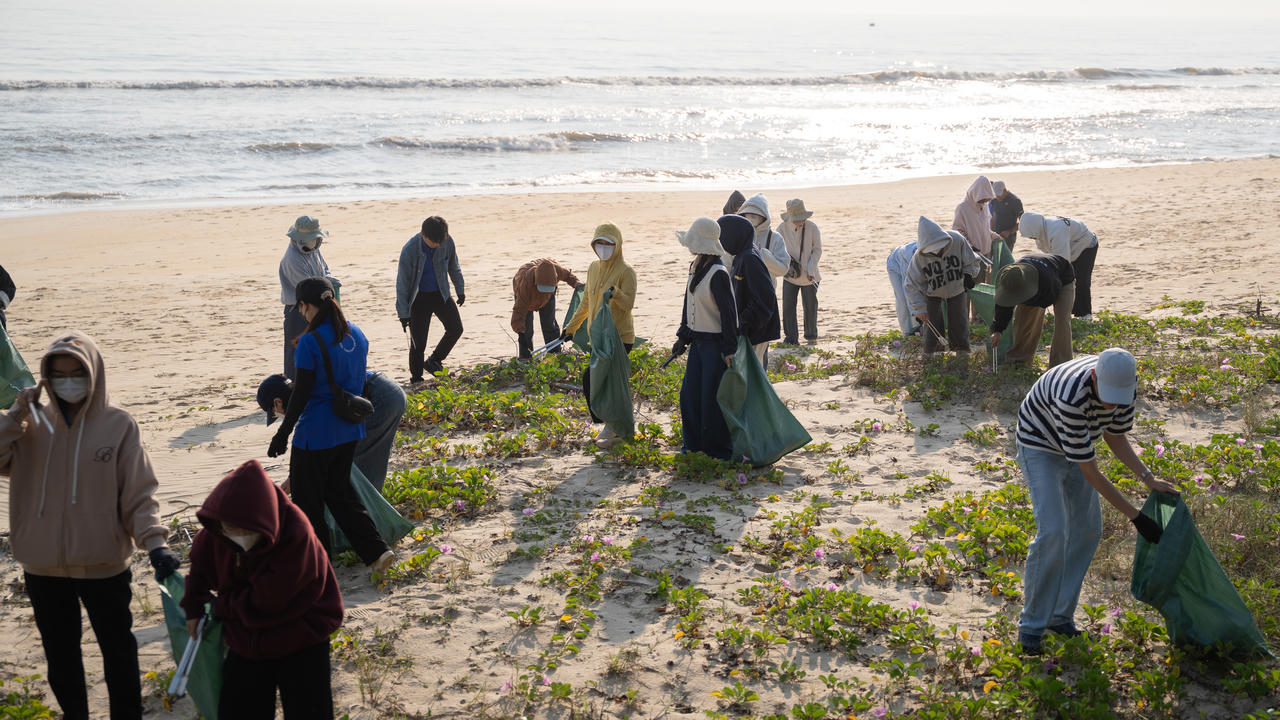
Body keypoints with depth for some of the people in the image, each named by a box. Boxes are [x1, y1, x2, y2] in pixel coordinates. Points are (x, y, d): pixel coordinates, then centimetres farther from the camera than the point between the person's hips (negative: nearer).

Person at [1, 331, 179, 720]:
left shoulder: (118, 425, -9)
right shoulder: (33, 424, 0)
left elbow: (139, 493, -10)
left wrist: (154, 542, -22)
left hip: (103, 565, -3)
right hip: (43, 568, 3)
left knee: (118, 651, 13)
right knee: (60, 656, 20)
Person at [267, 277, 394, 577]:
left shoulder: (310, 342, -19)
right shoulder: (356, 334, 3)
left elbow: (301, 394, -16)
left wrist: (282, 434, -7)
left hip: (316, 433, -8)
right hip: (349, 430, 8)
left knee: (307, 498, 10)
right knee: (339, 491, 21)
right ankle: (376, 550, 12)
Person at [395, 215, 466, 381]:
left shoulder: (447, 241, -14)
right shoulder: (409, 250, -25)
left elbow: (454, 267, 6)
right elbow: (402, 283, -16)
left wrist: (460, 290, 15)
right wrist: (403, 313, -12)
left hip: (441, 293, 4)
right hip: (419, 298, -4)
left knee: (456, 329, -5)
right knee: (418, 342, -3)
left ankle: (433, 362, 15)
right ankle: (416, 379, 14)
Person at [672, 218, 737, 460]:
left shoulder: (718, 273, -20)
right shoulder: (694, 268, 8)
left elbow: (728, 312, -18)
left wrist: (729, 349, -18)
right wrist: (683, 336, 19)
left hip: (715, 343, -9)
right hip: (697, 340, 9)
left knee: (711, 397, -1)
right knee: (689, 393, 12)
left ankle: (718, 450, 13)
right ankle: (694, 444, 26)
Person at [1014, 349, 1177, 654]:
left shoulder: (1123, 382, -20)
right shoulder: (1072, 398, -41)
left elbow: (1115, 436, -1)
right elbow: (1090, 473, -32)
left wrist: (1150, 479, -12)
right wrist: (1134, 516, -27)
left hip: (1076, 445, 7)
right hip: (1039, 447, -7)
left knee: (1087, 529, 4)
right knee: (1052, 532, -17)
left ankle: (1060, 616, 16)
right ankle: (1031, 625, -5)